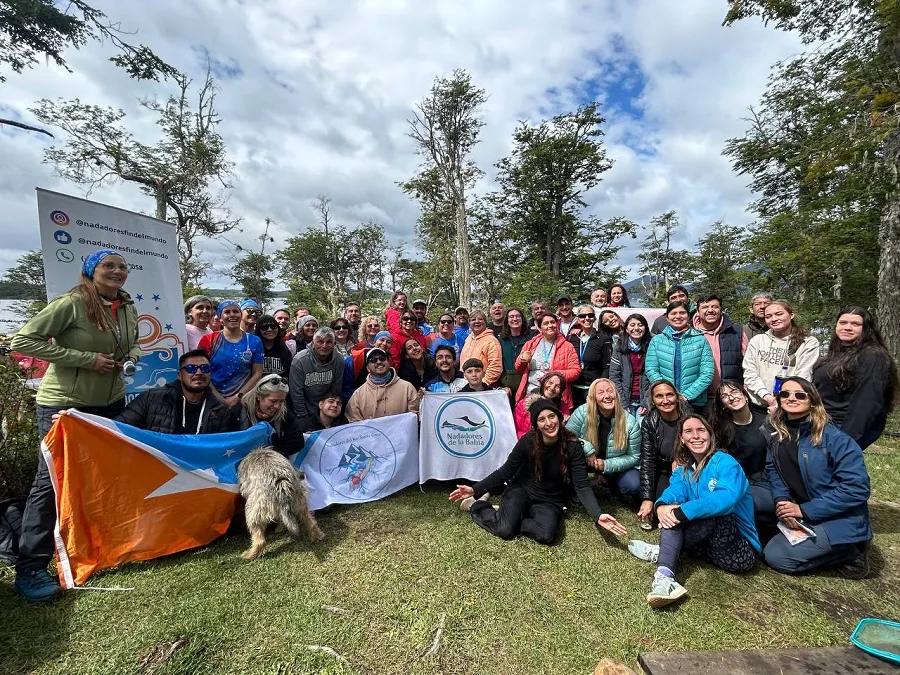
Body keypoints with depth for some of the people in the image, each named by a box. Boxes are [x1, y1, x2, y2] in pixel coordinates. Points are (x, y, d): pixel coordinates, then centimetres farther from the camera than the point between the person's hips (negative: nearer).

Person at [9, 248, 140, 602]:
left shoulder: (128, 308, 3)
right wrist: (87, 359, -23)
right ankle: (30, 568, 12)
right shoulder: (71, 303, -17)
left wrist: (130, 357, -5)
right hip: (63, 403, -7)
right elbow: (22, 341, -17)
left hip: (111, 401, 7)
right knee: (51, 479, -2)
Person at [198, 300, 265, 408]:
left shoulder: (255, 342, 0)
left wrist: (237, 397, -11)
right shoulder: (209, 341, 0)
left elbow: (257, 374, -3)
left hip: (243, 401, 0)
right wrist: (221, 400, -11)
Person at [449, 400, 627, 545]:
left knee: (547, 535, -29)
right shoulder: (527, 441, -15)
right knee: (505, 531, -24)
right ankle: (475, 505, 4)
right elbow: (505, 472, -6)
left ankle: (509, 515, -3)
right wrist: (475, 490, -14)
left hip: (550, 501, 1)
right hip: (521, 490, -1)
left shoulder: (572, 446, -16)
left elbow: (582, 485, -16)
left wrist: (598, 515, -33)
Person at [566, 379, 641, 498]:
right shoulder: (583, 412, -20)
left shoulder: (630, 422, -17)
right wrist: (588, 450, -31)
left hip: (616, 466, 1)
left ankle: (612, 484, 12)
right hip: (587, 462, -1)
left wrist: (607, 465, -23)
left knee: (633, 486, -25)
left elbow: (634, 457, -10)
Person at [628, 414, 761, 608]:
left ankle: (660, 552, -18)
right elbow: (674, 490, -12)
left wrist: (682, 512, -36)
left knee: (713, 513, -31)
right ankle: (664, 575, -34)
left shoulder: (725, 462, -11)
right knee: (671, 512, -16)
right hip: (708, 543, 5)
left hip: (742, 551, -5)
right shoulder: (683, 470, 9)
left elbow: (727, 498, -31)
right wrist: (661, 506, -36)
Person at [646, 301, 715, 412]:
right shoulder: (656, 340, 4)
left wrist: (686, 396, -13)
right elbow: (651, 370, -2)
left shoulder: (701, 340, 3)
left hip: (693, 402, 0)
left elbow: (707, 374, -3)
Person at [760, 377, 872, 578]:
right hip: (802, 514, 7)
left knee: (775, 556, -13)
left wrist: (805, 511, -21)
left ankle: (849, 553, 4)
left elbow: (857, 488, -20)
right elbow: (773, 471, 1)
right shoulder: (777, 436, 2)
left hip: (841, 520, -7)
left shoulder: (833, 437, -18)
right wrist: (781, 500, -19)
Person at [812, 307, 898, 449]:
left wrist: (846, 439, -23)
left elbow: (867, 403, -18)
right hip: (826, 423, 8)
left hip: (845, 428, -8)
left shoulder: (872, 357, -10)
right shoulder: (837, 353, 16)